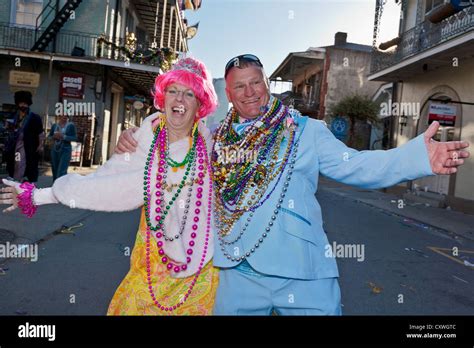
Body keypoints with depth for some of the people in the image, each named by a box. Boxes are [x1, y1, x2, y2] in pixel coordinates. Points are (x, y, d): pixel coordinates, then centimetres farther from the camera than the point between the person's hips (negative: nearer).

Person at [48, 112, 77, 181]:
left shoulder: (71, 125, -3)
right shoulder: (54, 125, 8)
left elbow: (75, 137, -7)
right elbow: (49, 136, 16)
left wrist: (63, 137, -19)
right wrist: (54, 137, -7)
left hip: (65, 150, -4)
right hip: (55, 150, 4)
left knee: (61, 172, -12)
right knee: (55, 170, 10)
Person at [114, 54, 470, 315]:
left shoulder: (305, 131, 0)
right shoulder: (215, 139, 8)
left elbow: (357, 166, -6)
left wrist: (417, 156, -21)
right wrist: (133, 144, 1)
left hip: (303, 270, -2)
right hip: (238, 271, 3)